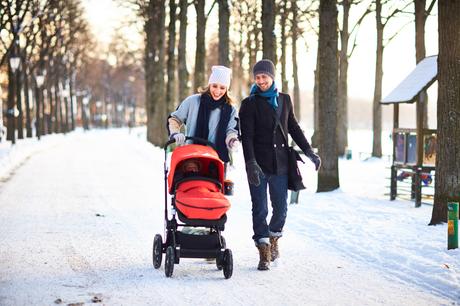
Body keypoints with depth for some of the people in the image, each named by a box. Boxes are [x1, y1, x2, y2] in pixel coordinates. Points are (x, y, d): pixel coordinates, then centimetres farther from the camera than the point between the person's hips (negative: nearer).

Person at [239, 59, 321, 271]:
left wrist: (309, 152, 14)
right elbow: (247, 136, -9)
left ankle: (273, 238, 32)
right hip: (258, 164, -3)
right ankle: (264, 253, 0)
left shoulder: (284, 100, 12)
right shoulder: (249, 104, -1)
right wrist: (250, 163, -20)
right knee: (260, 209, -5)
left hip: (280, 163, 3)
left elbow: (293, 128, 20)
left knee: (281, 208, 6)